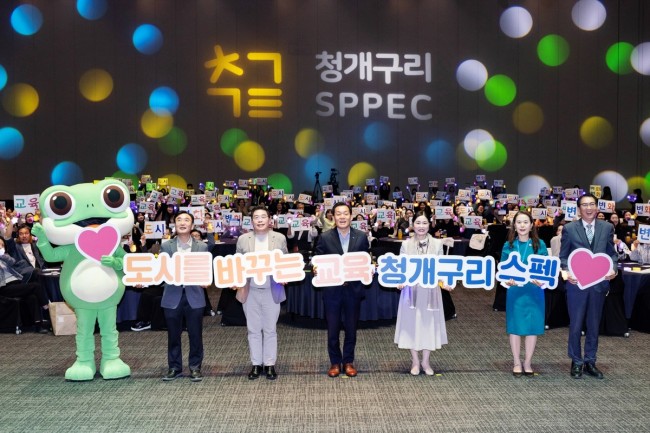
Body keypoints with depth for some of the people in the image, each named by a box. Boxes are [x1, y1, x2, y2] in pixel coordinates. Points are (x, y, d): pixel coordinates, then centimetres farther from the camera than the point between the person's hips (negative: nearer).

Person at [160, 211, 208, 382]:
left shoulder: (202, 247, 3)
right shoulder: (166, 246, 4)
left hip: (194, 295, 0)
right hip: (172, 296, 1)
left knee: (195, 334, 6)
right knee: (173, 334, 9)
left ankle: (195, 367, 20)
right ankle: (174, 367, 23)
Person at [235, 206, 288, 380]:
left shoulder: (280, 238, 0)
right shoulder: (243, 239, 1)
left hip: (271, 291, -1)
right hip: (250, 291, 1)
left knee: (270, 330, 8)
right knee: (253, 330, 9)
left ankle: (270, 365, 18)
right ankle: (256, 364, 20)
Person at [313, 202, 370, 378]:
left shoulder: (361, 237, 0)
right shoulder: (325, 238, -3)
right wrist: (316, 270, -22)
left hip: (353, 289, 1)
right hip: (332, 290, -1)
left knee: (351, 329, 11)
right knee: (333, 329, 8)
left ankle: (348, 361, 27)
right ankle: (335, 362, 24)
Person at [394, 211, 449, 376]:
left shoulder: (437, 244, 1)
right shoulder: (406, 244, 0)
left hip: (430, 290, 1)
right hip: (411, 289, 0)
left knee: (429, 323, 7)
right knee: (412, 323, 5)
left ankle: (425, 361, 21)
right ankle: (415, 361, 19)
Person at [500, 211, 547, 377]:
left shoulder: (539, 244, 0)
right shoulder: (509, 245, 2)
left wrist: (542, 280, -18)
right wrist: (506, 280, -16)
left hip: (534, 291, 0)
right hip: (514, 290, 0)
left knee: (532, 326, 5)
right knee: (515, 326, 5)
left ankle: (528, 362, 19)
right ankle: (517, 362, 18)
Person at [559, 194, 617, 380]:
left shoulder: (607, 227, 4)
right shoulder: (569, 228, -2)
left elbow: (612, 253, 9)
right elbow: (563, 256, 1)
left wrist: (613, 269, -10)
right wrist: (567, 272, -15)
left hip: (599, 283, 2)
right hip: (576, 283, -2)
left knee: (594, 325, 12)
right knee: (575, 325, 6)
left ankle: (590, 362, 25)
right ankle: (576, 362, 19)